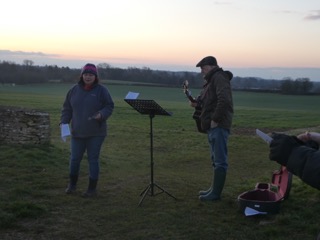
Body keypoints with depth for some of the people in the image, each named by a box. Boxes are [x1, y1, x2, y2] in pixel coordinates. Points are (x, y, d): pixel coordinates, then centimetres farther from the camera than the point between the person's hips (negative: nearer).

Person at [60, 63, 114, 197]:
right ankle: (72, 184, 31)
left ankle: (92, 189, 14)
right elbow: (67, 108, 9)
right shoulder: (75, 90, 4)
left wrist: (101, 115, -22)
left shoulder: (101, 90, -5)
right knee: (75, 158, 9)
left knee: (93, 160, 3)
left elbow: (109, 106, -4)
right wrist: (64, 122, -3)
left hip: (96, 133, -3)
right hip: (78, 132, 3)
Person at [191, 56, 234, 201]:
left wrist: (215, 119, -21)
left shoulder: (219, 77, -10)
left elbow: (224, 100, -24)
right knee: (215, 160, 15)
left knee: (219, 160, -7)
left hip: (218, 126, -11)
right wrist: (197, 104, 5)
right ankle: (214, 188, 22)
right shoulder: (211, 80, 22)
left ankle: (216, 193, -4)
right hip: (213, 126, 11)